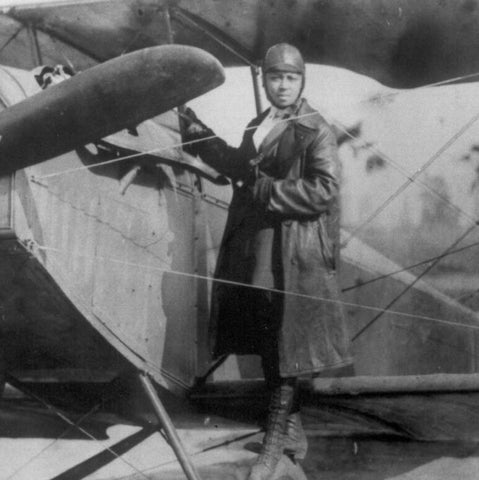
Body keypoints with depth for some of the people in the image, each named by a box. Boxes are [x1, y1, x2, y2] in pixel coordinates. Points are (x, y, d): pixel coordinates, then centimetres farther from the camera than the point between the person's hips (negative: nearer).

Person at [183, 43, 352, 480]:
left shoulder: (316, 131, -9)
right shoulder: (258, 126, 15)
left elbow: (324, 191, -18)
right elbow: (242, 169, 27)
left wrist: (266, 191, -18)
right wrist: (200, 136, 23)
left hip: (293, 255, -8)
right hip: (253, 248, 8)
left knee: (285, 347, -1)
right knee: (266, 345, 15)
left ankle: (275, 443, 9)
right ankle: (292, 430, 31)